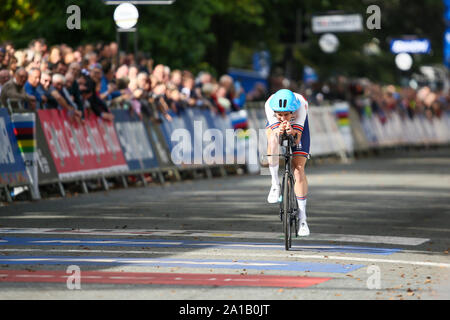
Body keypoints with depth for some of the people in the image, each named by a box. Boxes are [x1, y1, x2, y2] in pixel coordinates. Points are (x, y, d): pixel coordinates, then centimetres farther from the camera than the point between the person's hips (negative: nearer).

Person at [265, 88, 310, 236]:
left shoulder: (301, 104, -39)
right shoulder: (270, 105, -37)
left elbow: (297, 139, -36)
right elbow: (274, 134, -35)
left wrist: (292, 133, -58)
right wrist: (279, 131, -58)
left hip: (297, 126, 0)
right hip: (275, 125, 0)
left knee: (299, 168, -11)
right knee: (272, 141, -37)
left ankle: (302, 219, -4)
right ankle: (275, 184, -21)